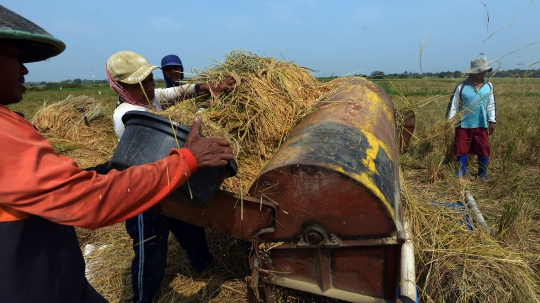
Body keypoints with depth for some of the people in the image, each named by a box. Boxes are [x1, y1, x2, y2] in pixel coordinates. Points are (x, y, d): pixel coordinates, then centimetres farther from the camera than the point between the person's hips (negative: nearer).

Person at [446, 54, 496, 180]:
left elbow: (491, 105, 10)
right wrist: (448, 120, -5)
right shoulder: (461, 87, -6)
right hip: (464, 124, -2)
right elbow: (453, 104, -2)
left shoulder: (488, 86, 4)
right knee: (461, 148, 5)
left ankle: (483, 173, 23)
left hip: (481, 125, 3)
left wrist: (492, 121, 8)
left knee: (483, 149, 7)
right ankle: (461, 171, 23)